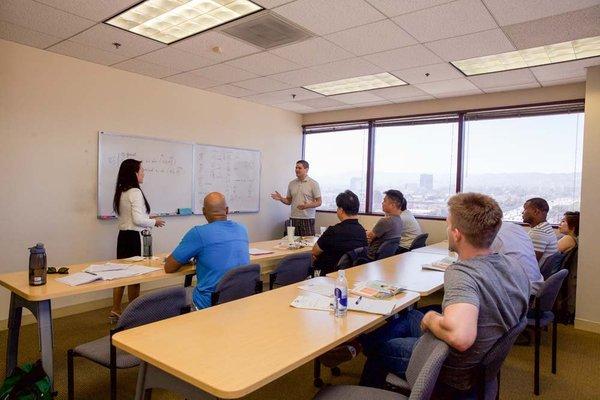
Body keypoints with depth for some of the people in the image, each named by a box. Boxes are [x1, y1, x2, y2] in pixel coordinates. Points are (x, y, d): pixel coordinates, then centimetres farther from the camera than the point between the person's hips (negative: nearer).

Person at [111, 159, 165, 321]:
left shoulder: (121, 192, 10)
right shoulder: (135, 192, -17)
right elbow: (138, 220, -22)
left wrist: (147, 219, 16)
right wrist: (154, 222, -5)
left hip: (123, 235, 9)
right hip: (133, 237, -9)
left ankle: (116, 311, 24)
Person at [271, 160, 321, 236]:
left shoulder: (314, 183, -2)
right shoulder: (292, 184, 10)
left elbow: (318, 202, -4)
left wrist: (307, 205, -21)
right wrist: (281, 198, -5)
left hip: (307, 219, -4)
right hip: (294, 219, 4)